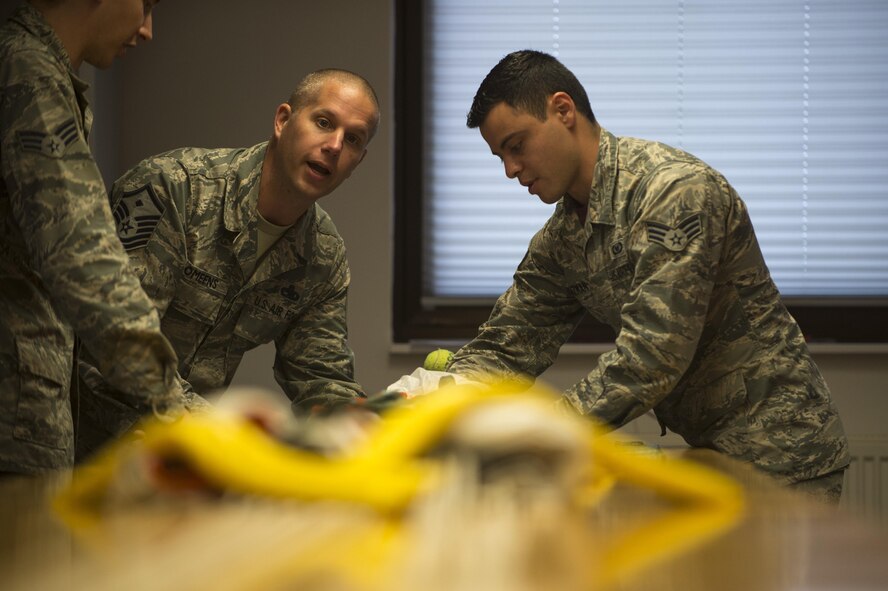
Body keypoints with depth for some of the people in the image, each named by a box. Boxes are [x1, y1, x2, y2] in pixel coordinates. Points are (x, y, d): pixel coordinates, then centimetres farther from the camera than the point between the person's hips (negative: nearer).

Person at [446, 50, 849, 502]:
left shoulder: (676, 190, -23)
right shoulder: (561, 241, 7)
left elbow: (652, 356, -30)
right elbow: (506, 343, 8)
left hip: (777, 457, -9)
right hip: (713, 450, 9)